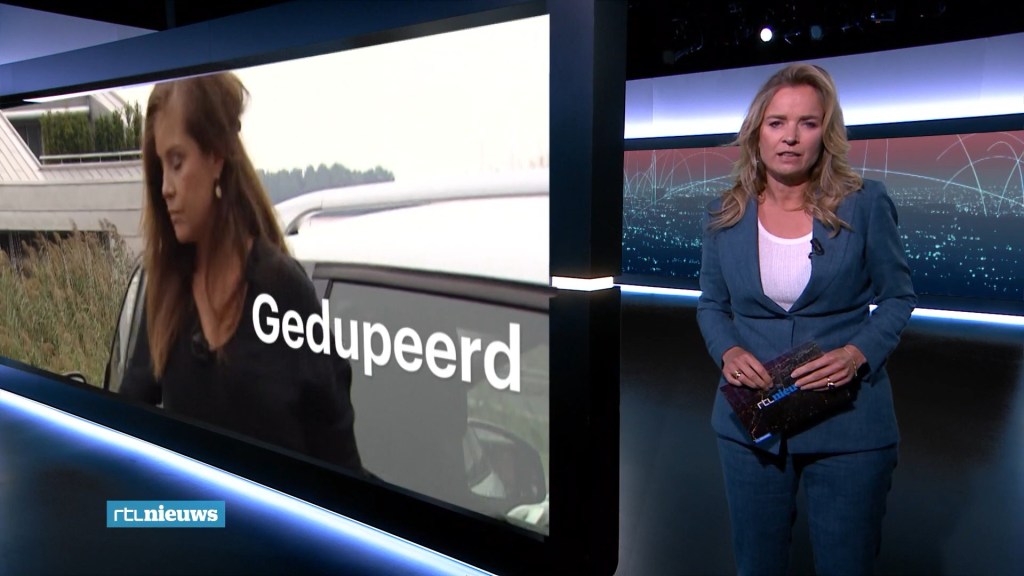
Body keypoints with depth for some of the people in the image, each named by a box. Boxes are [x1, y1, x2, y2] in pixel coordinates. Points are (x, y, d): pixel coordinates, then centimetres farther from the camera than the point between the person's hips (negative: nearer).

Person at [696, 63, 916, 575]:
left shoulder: (865, 204, -7)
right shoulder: (725, 215, -1)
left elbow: (898, 297, 1)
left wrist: (858, 353, -17)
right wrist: (728, 351, -12)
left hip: (847, 426, -2)